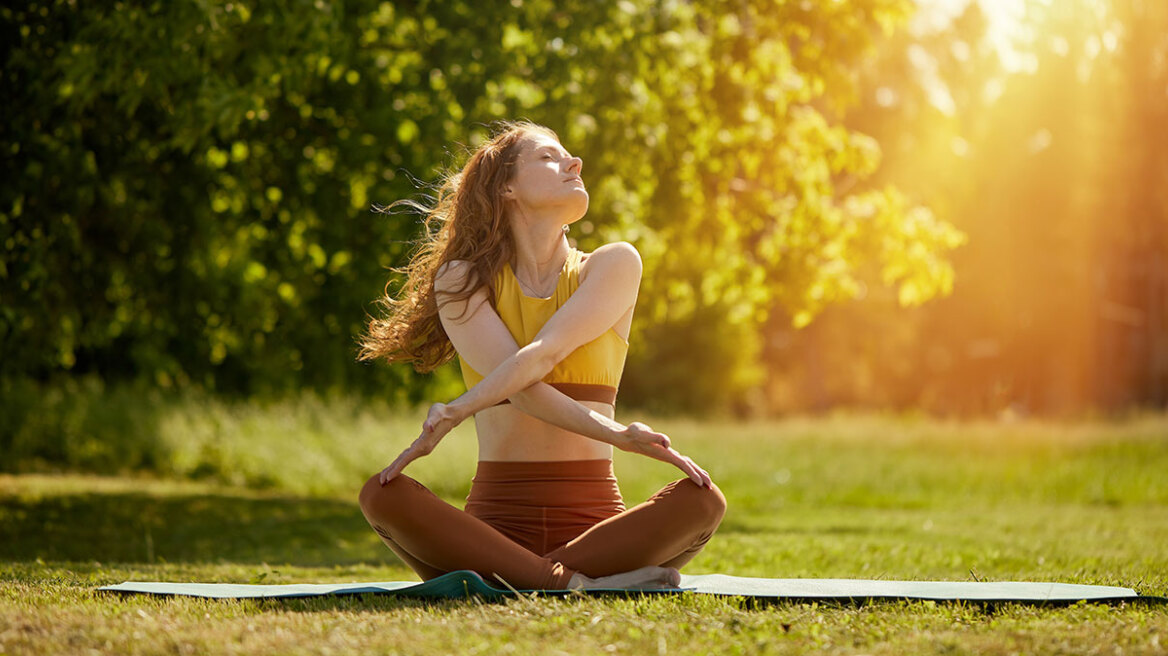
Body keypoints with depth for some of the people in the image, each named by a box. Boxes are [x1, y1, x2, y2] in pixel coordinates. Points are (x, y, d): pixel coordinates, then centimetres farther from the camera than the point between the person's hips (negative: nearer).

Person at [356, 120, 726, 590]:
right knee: (381, 496, -28)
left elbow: (543, 355, -8)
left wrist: (452, 414, -23)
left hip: (593, 522, 0)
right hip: (497, 521, 0)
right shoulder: (461, 281, 8)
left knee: (703, 500, -28)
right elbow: (519, 389, -9)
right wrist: (616, 434, -23)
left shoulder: (614, 265, 9)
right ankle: (573, 585, -34)